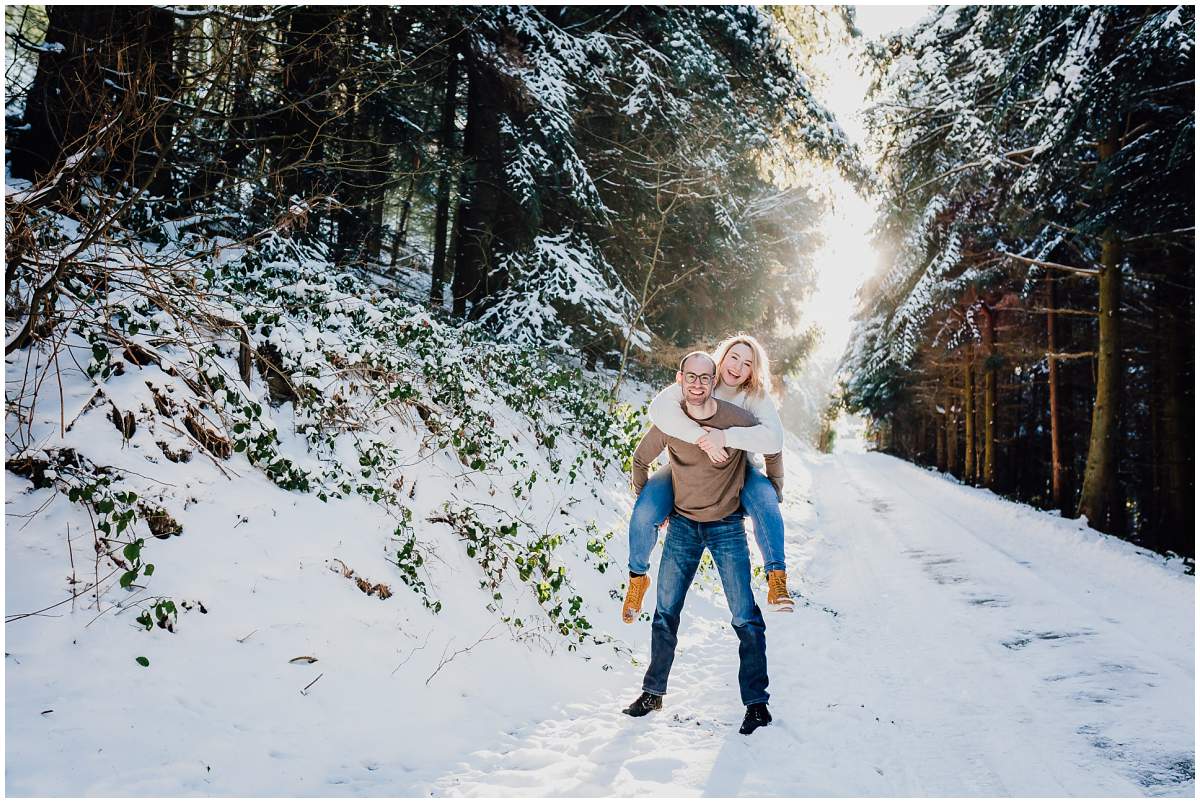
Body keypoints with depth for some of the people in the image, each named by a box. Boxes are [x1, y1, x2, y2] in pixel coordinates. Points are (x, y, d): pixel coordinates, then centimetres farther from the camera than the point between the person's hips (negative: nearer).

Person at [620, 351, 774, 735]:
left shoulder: (738, 420, -14)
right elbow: (640, 460, 11)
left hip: (727, 527, -2)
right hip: (682, 525, 2)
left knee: (745, 618, -3)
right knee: (665, 612, 7)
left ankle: (756, 701, 8)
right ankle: (653, 692, 20)